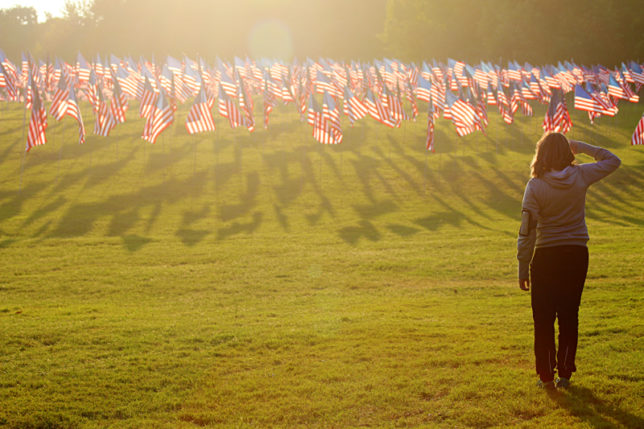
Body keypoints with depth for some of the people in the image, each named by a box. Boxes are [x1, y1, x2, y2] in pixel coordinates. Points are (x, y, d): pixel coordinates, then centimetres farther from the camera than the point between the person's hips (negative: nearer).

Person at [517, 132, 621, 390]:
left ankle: (546, 375, 9)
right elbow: (612, 161, 13)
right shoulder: (581, 176, -6)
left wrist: (523, 269, -6)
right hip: (577, 254, 2)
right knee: (569, 316, 11)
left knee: (544, 319, 7)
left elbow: (527, 231, -12)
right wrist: (581, 147, 9)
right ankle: (565, 374, 14)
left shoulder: (536, 186, -12)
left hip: (546, 257, -2)